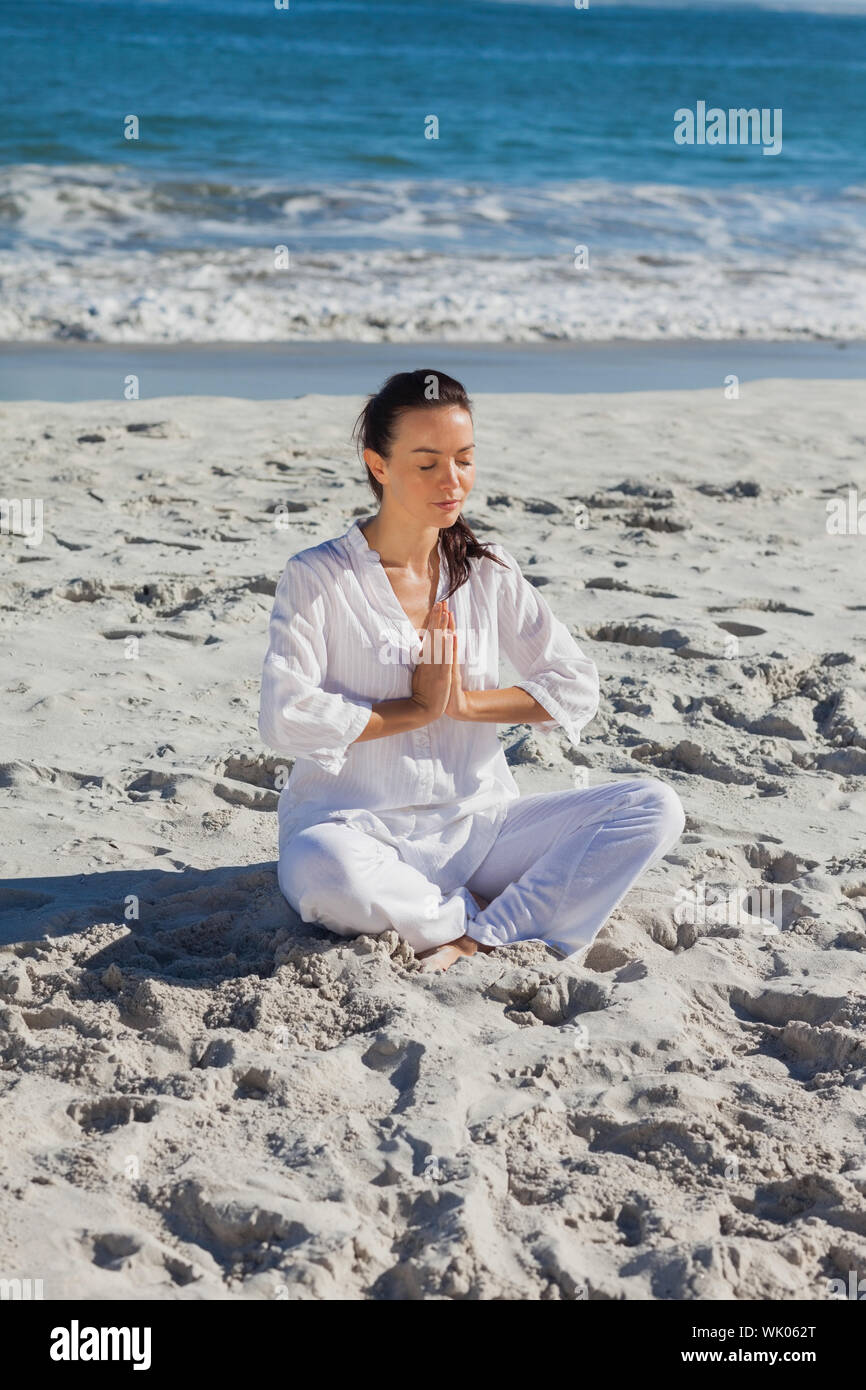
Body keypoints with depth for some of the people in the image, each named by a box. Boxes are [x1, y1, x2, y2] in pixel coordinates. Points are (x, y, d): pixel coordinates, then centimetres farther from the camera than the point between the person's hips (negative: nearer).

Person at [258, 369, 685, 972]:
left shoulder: (489, 571, 8)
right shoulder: (317, 577, -4)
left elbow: (576, 687, 6)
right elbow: (286, 718, -16)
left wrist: (464, 702, -7)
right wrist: (416, 709, -10)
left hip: (476, 826, 5)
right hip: (360, 828, -4)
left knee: (654, 808, -14)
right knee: (320, 871, -41)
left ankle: (477, 942, -24)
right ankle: (473, 921, -14)